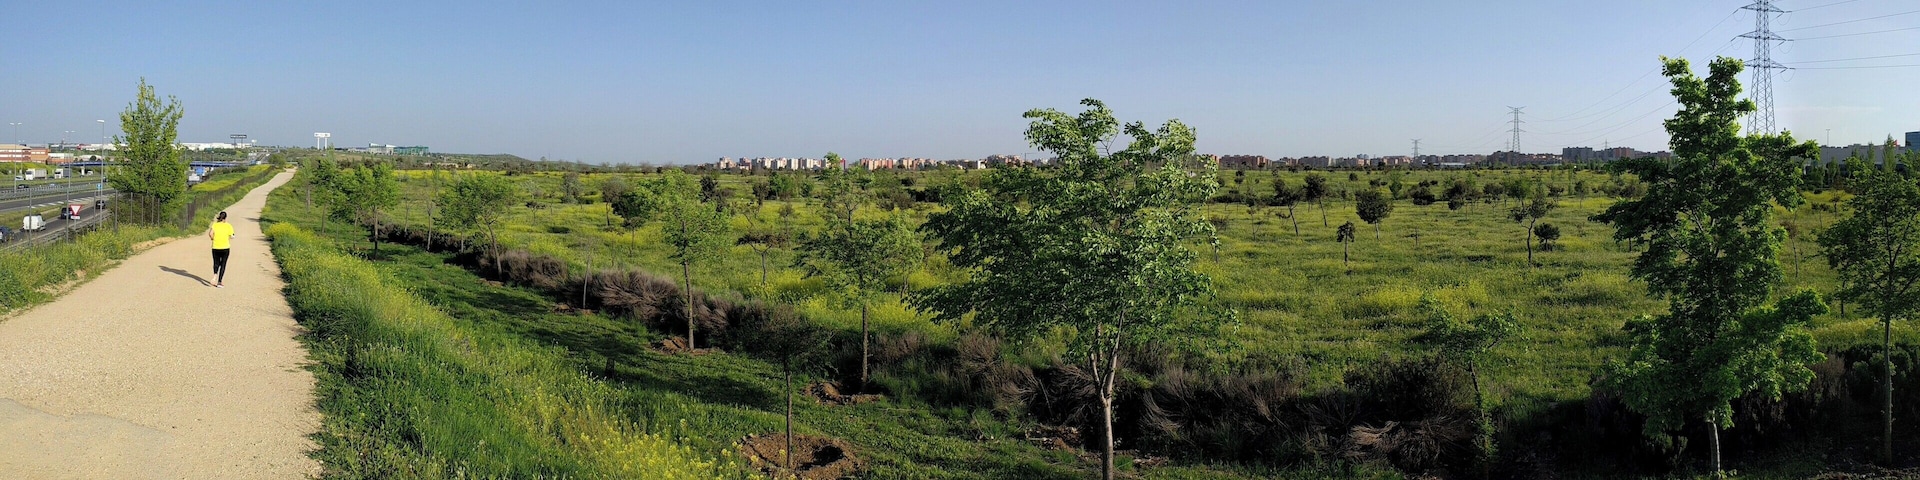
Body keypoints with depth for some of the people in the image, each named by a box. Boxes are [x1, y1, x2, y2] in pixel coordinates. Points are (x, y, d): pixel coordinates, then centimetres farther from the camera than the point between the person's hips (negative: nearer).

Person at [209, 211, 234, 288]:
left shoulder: (215, 225, -1)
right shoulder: (228, 226, -3)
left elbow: (210, 234, -15)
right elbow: (231, 237, -7)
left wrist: (212, 238, 5)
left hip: (215, 247, 1)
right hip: (225, 247, -1)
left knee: (216, 263, 17)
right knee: (223, 265, 7)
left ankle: (215, 275, -11)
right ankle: (220, 282, 4)